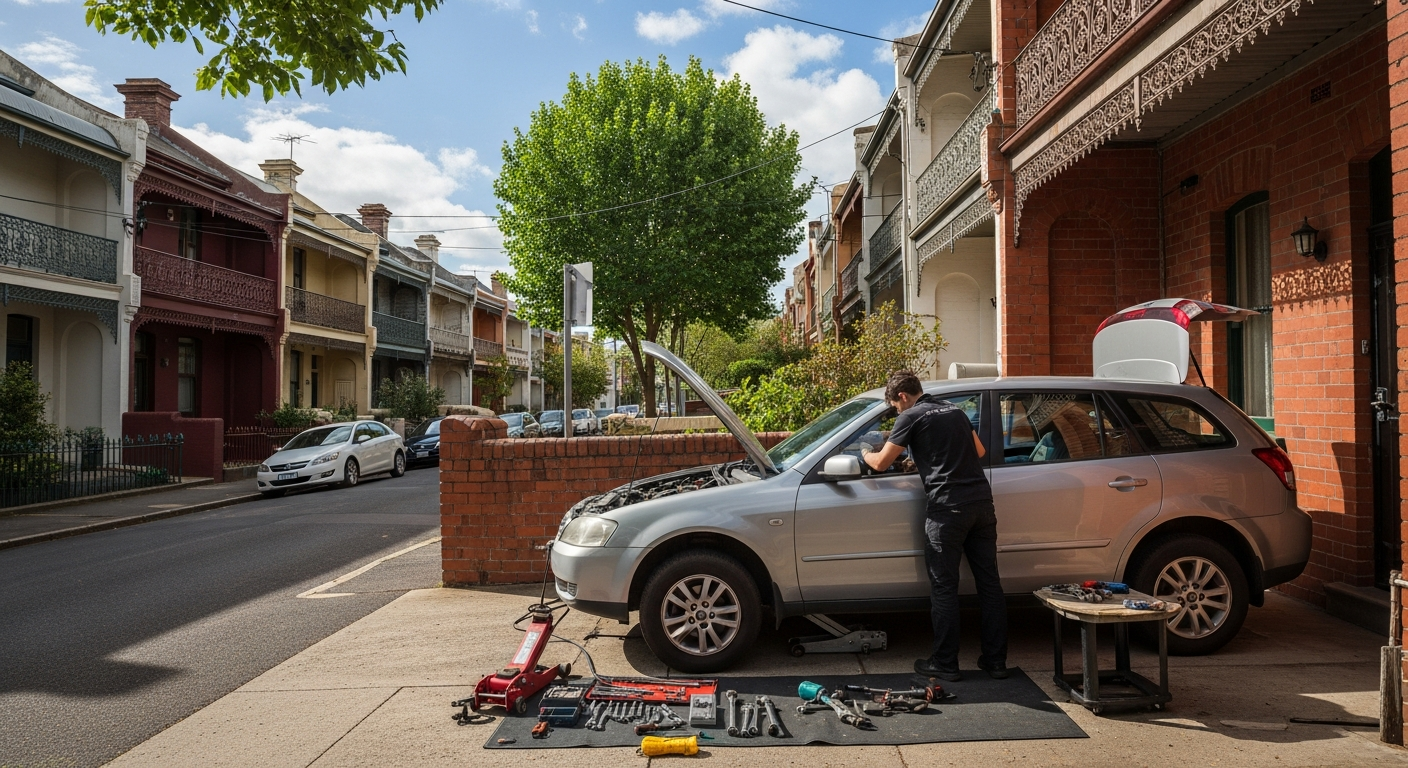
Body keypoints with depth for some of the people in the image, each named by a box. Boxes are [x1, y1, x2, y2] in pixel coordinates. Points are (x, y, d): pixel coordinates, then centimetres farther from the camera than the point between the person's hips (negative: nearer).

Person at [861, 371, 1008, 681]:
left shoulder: (911, 416, -2)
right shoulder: (955, 410, 19)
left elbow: (881, 463, -1)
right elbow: (979, 451, 28)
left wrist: (865, 454, 20)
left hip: (948, 508, -7)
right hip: (982, 502, 7)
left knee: (944, 588, 1)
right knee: (989, 583, 10)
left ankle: (945, 664, 6)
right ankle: (995, 660, 16)